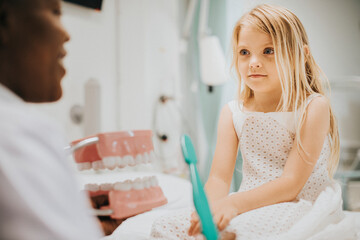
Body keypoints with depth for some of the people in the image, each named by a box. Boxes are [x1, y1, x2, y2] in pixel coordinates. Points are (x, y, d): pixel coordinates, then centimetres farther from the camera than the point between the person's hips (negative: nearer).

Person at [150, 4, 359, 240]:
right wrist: (209, 208, -25)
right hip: (251, 207, 5)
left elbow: (291, 184, -15)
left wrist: (234, 203, -28)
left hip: (298, 209, -4)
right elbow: (219, 178, -1)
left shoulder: (313, 107, -7)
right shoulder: (233, 113, 7)